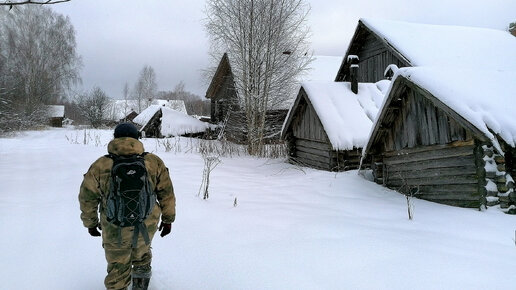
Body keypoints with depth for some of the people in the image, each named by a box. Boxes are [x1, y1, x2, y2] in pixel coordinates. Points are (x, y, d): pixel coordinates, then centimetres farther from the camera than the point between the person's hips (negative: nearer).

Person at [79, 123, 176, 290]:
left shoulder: (99, 166, -9)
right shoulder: (154, 162, -7)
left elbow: (87, 198, 0)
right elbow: (167, 193, -1)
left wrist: (90, 223, 16)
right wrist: (168, 219, 12)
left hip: (115, 230, -1)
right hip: (147, 226, 2)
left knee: (117, 269, 19)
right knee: (142, 252, 32)